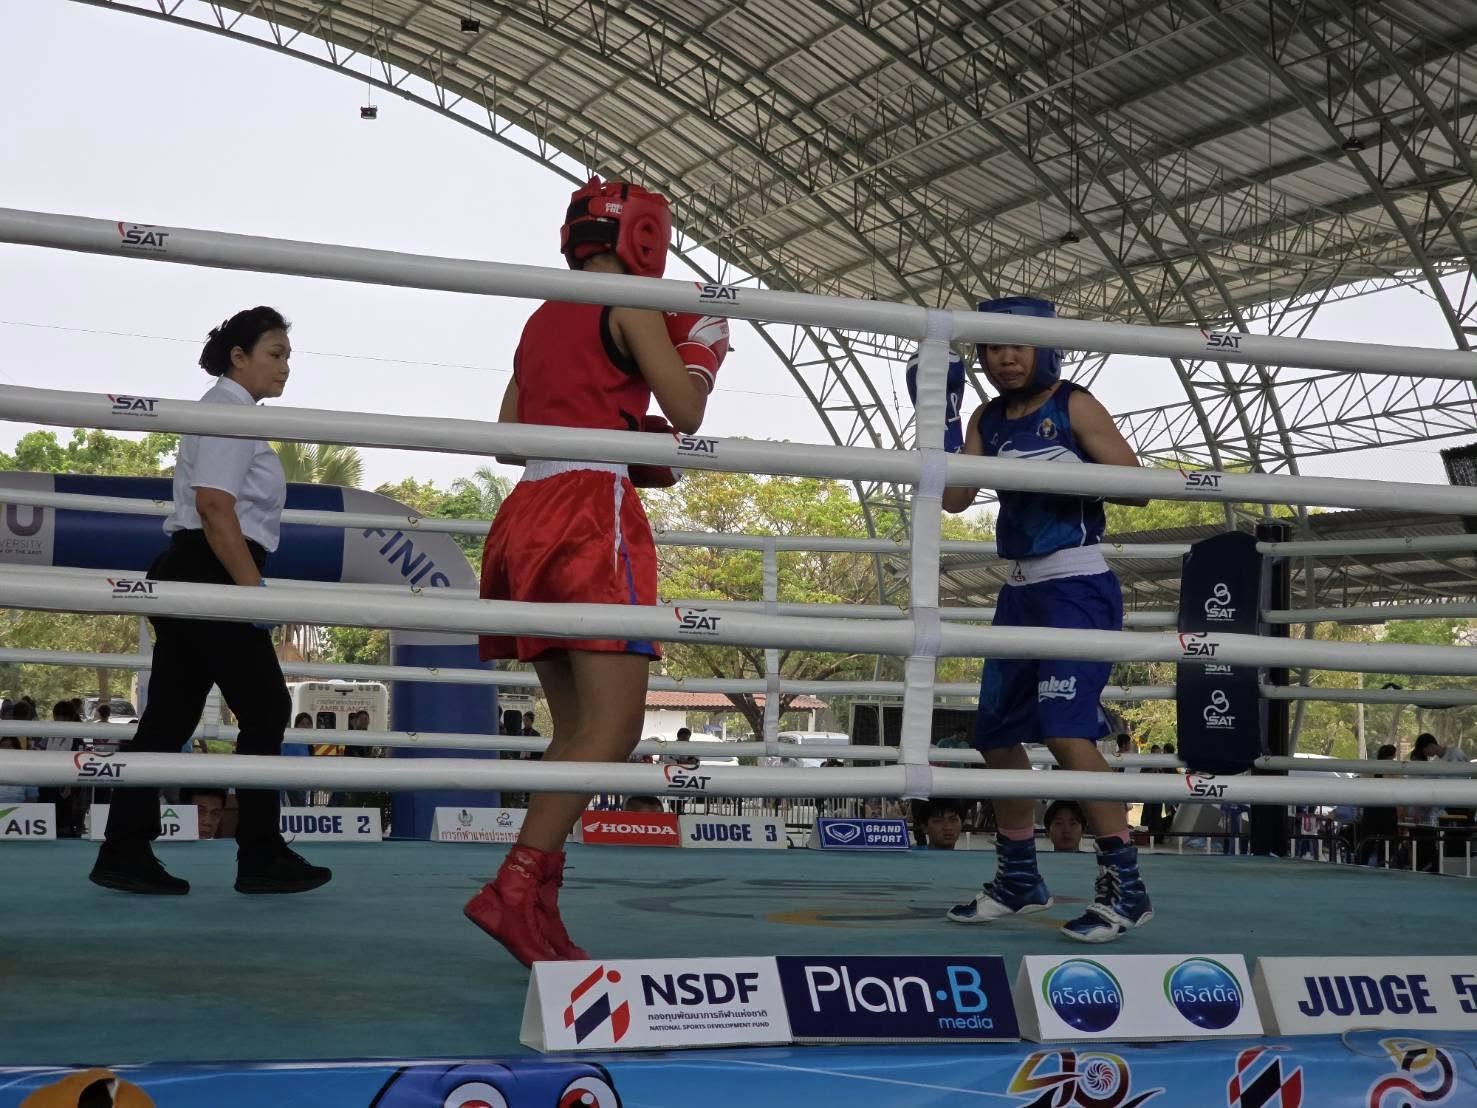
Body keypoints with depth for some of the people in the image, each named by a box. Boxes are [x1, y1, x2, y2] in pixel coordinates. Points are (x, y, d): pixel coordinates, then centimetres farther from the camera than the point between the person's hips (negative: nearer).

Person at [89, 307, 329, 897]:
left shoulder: (227, 411, 23)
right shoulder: (231, 409, -9)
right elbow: (215, 505, -21)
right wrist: (254, 588, -23)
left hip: (184, 576, 10)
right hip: (211, 577, -10)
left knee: (170, 715, 8)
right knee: (264, 710, -4)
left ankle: (124, 854, 8)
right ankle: (262, 859, 1)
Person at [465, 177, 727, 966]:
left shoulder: (541, 319, 22)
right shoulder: (628, 304, 0)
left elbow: (507, 435, 22)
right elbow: (686, 413, -6)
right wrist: (704, 342, 12)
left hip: (528, 516, 9)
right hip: (592, 518, -8)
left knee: (577, 730, 11)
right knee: (613, 727, -12)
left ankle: (536, 912, 5)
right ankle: (514, 890, -23)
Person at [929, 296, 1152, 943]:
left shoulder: (1073, 406, -6)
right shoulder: (989, 420, 11)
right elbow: (954, 498, 2)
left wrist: (1060, 474, -23)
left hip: (1077, 586, -8)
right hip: (1019, 592, 8)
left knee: (1066, 729, -21)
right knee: (996, 733, 11)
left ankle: (1124, 886, -17)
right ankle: (1018, 878, 26)